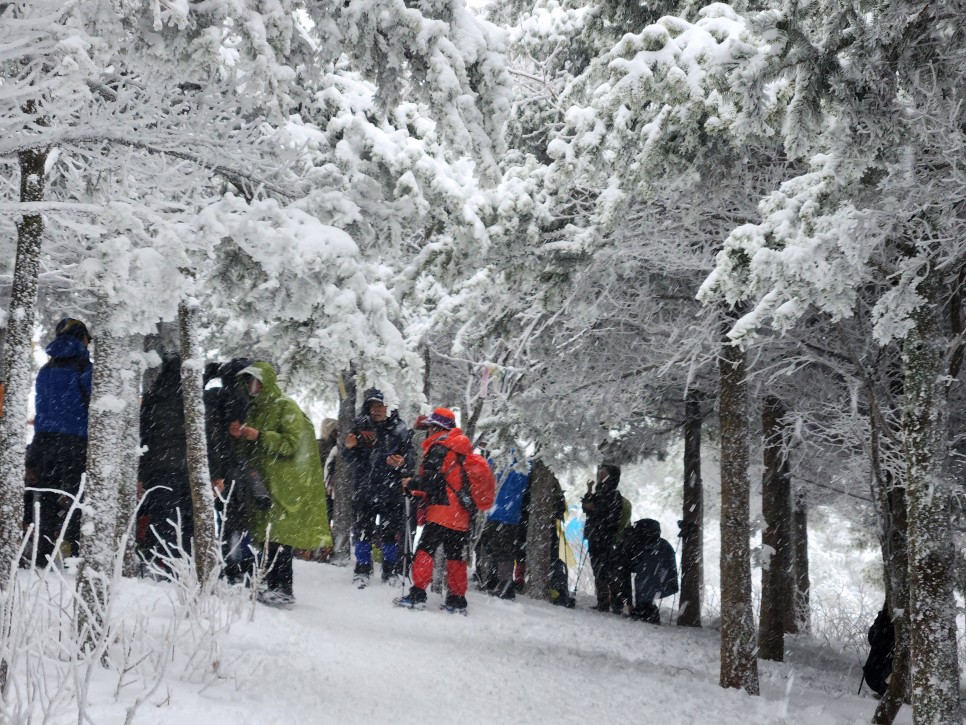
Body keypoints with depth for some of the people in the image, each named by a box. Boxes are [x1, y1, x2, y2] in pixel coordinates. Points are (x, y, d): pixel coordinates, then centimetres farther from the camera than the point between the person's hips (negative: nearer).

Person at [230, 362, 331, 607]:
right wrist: (240, 435, 4)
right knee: (264, 536, 4)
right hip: (261, 484, 8)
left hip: (282, 484, -8)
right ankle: (273, 587, 8)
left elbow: (291, 443, -13)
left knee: (276, 536, -13)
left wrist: (257, 435, -18)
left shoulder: (286, 407, -4)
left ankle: (283, 589, -12)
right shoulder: (254, 409, 20)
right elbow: (248, 450, 26)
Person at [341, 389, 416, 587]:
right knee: (362, 532, 5)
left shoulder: (398, 430, -1)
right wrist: (349, 448, -11)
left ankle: (392, 570, 17)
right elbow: (351, 459, 11)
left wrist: (402, 463, -24)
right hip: (364, 488, 2)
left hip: (391, 490, -2)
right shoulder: (360, 428, 5)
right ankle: (362, 570, 16)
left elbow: (411, 458, -2)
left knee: (391, 533, 5)